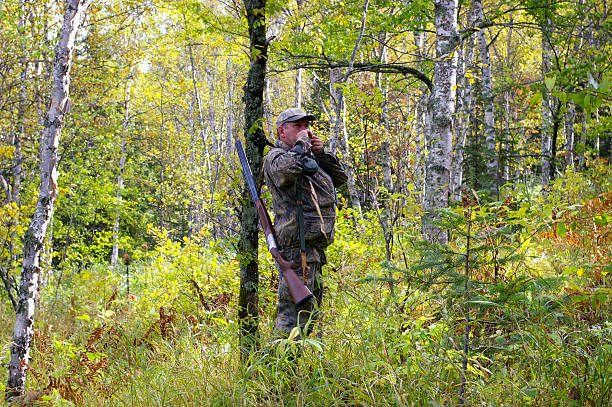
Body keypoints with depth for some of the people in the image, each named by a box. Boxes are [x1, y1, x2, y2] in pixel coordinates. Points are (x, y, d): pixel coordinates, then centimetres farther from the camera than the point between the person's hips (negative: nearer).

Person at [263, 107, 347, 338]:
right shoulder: (275, 157, -3)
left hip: (315, 245, 9)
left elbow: (340, 178, 24)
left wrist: (321, 153, 10)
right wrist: (301, 143, -11)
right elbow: (285, 170, -28)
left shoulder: (309, 157, 23)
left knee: (311, 305, 14)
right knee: (293, 304, -13)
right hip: (297, 243, -9)